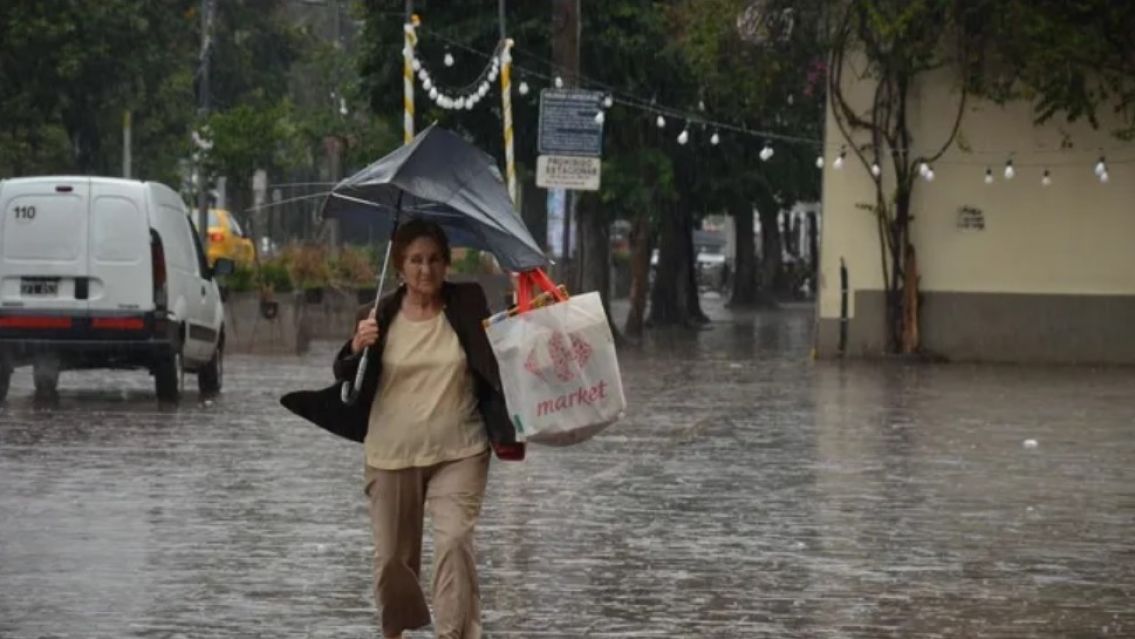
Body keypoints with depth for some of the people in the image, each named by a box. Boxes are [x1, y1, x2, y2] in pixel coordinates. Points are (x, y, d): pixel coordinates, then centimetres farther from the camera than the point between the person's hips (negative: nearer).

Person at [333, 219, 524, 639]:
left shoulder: (467, 306, -1)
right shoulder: (383, 315, 0)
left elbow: (493, 366, 5)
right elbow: (344, 377, 2)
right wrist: (357, 348, -20)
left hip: (458, 453, -1)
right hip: (392, 455, 1)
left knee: (454, 541, -19)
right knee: (392, 556, 10)